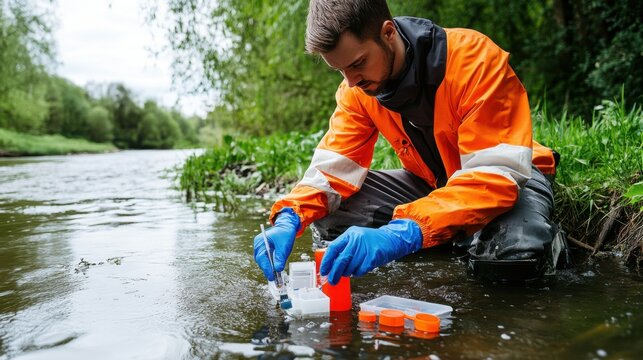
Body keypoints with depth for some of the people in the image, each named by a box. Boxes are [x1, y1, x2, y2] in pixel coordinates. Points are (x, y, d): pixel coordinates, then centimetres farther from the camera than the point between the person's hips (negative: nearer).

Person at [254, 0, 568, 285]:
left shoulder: (473, 57, -30)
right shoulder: (358, 88, -12)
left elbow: (497, 175, -37)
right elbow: (333, 166, -13)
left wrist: (402, 234, -50)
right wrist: (289, 219, -35)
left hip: (510, 178, -5)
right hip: (432, 183, 6)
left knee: (512, 255, -39)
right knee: (329, 214, -13)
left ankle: (543, 237, 2)